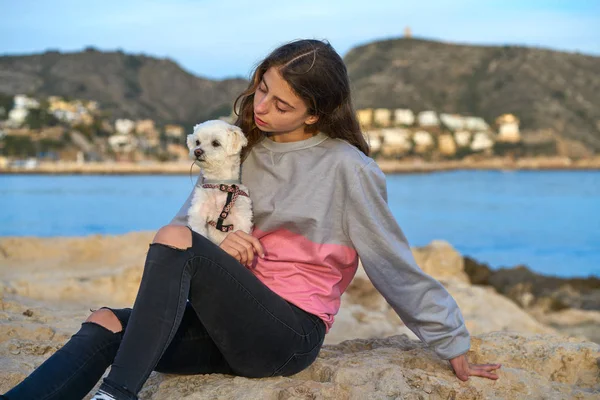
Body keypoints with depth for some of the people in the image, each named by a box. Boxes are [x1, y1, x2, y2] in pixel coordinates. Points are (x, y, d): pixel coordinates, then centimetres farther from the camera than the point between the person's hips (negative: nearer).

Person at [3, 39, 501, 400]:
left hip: (292, 334, -6)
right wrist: (217, 249, -13)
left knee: (175, 239, -27)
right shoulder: (239, 151, 11)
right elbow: (192, 223, 10)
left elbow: (398, 267, -2)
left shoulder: (347, 167, -6)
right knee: (106, 325, -18)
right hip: (233, 323, 6)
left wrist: (455, 349, 2)